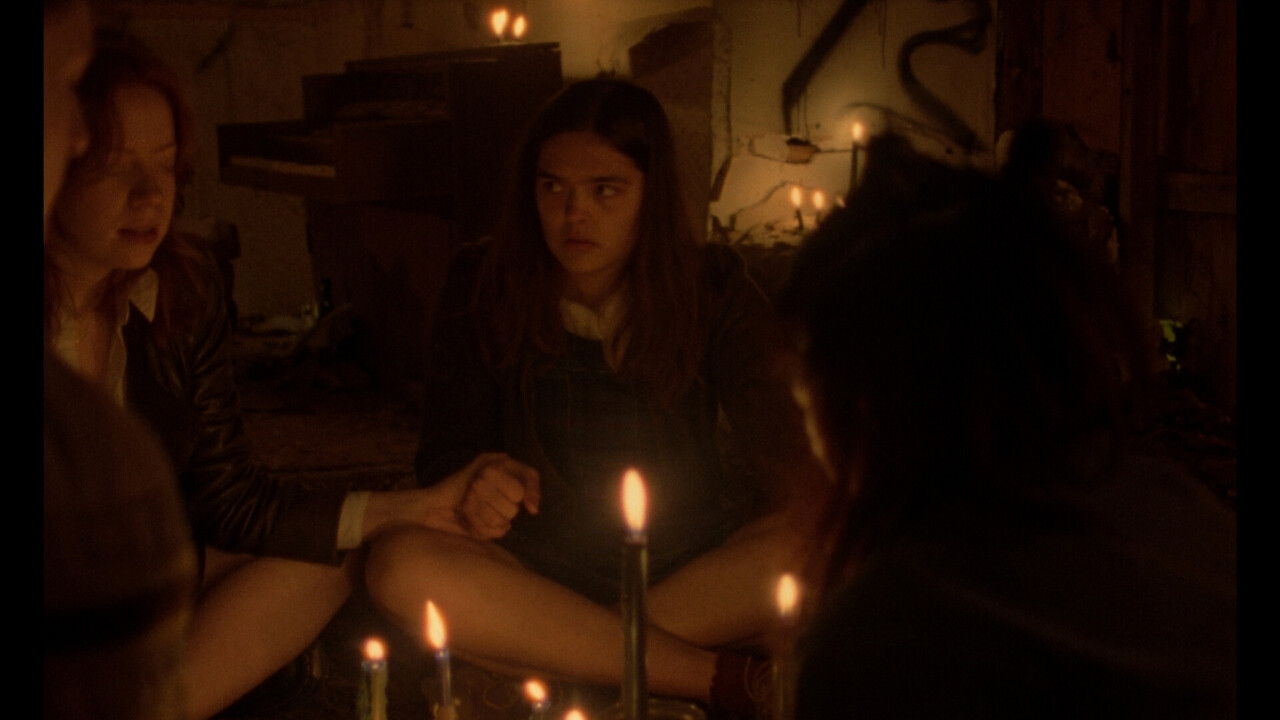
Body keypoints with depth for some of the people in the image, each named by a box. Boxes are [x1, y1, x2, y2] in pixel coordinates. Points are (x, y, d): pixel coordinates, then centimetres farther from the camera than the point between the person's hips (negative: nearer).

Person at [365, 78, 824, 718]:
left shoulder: (712, 288, 0)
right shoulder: (483, 287, 0)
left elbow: (780, 444, -7)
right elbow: (449, 446, 2)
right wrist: (475, 490, -23)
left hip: (691, 566, 0)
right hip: (541, 566, 1)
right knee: (401, 565, -31)